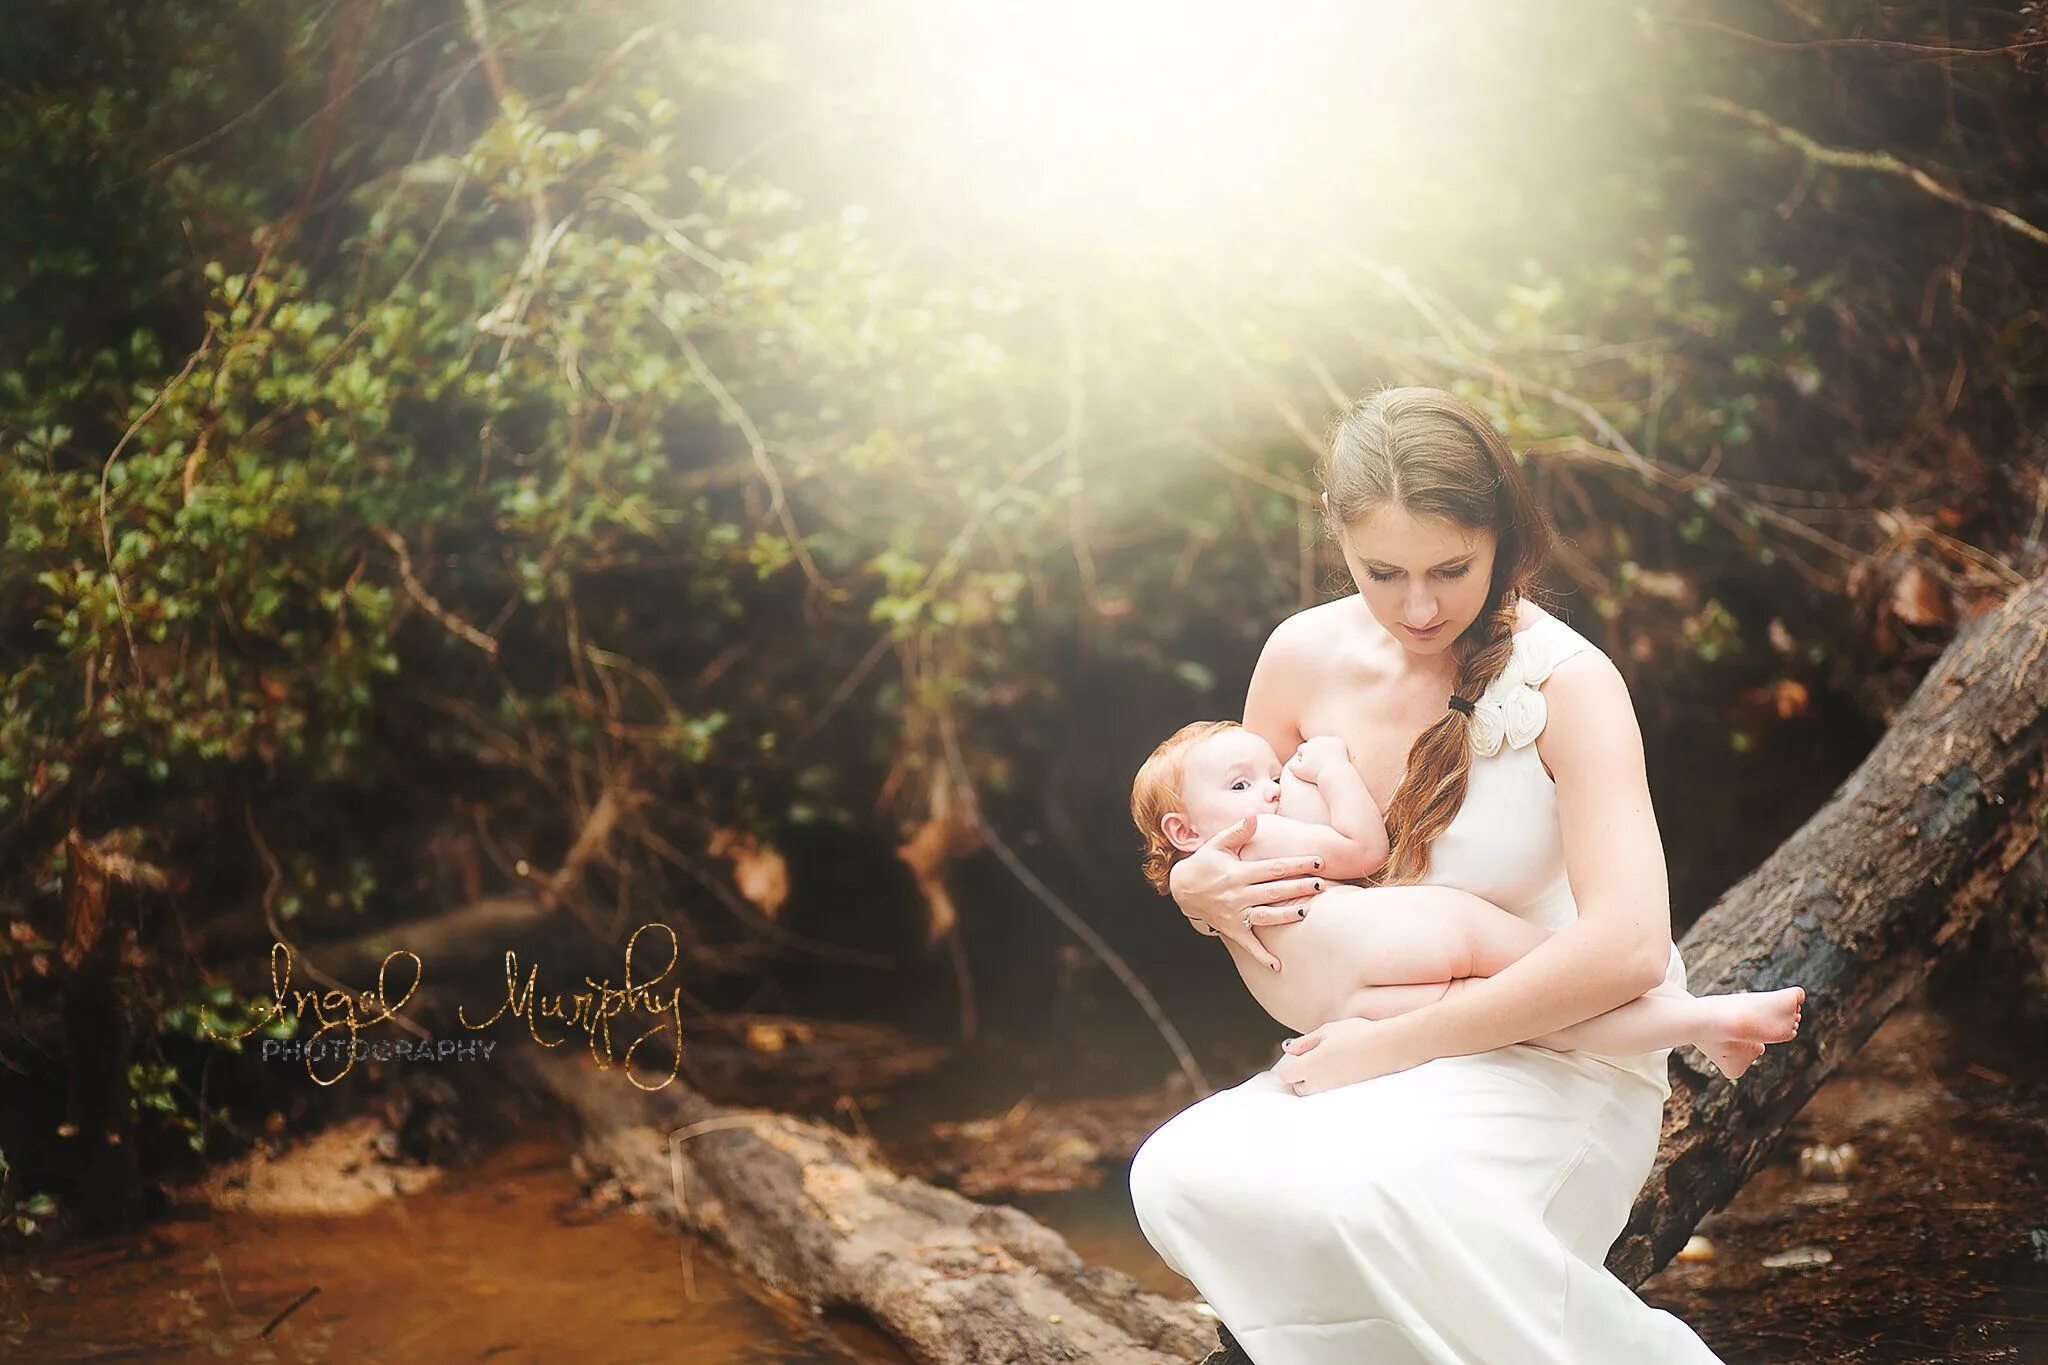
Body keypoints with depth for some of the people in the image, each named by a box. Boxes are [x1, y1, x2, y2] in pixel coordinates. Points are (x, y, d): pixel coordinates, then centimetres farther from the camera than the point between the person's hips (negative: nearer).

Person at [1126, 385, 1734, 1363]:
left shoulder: (1568, 682, -16)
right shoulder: (1306, 656, -1)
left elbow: (1626, 949, -27)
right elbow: (1233, 860, 14)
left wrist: (1390, 1044, -23)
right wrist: (1197, 889, -11)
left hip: (1561, 1060, -4)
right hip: (1381, 1054, 4)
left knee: (1364, 1190, -33)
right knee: (1175, 1179, -23)